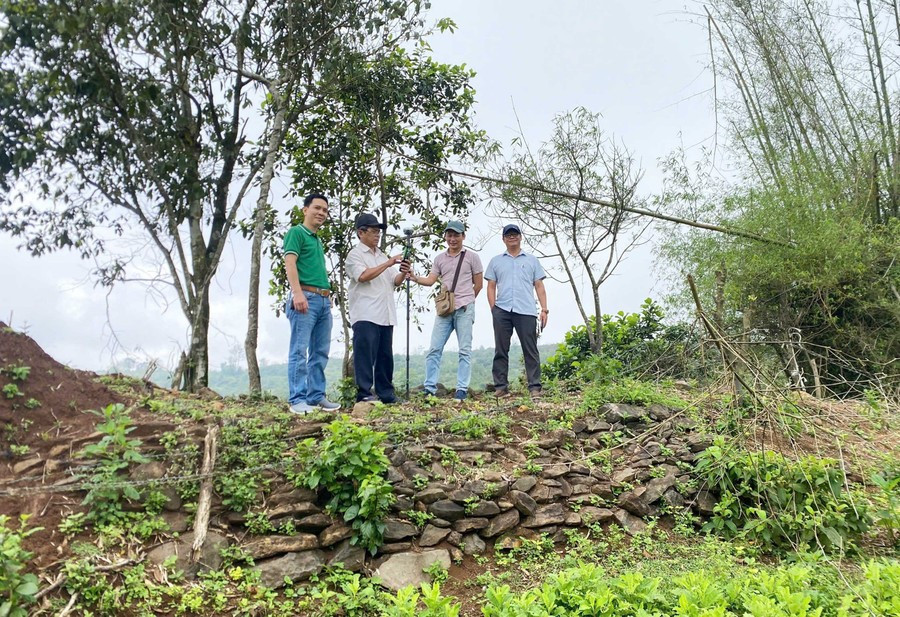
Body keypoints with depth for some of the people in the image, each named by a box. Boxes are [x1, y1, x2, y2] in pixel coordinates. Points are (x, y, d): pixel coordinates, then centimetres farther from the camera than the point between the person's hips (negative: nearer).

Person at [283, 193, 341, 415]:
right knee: (299, 350, -7)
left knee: (320, 352, 8)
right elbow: (290, 263, -12)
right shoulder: (296, 232, 0)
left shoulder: (318, 240, 24)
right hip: (306, 297, -9)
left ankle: (316, 396, 14)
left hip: (323, 300, 9)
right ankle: (298, 400, -6)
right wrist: (297, 293, -24)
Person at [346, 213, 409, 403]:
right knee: (366, 355, -8)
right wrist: (389, 263, -13)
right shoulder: (355, 254, 2)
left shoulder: (382, 256, 23)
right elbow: (363, 276, -15)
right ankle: (364, 393, -6)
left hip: (386, 315, 7)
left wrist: (403, 273, -3)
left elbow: (395, 281, 19)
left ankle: (386, 394, 13)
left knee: (385, 356, 8)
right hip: (365, 315, -7)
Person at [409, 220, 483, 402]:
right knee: (434, 349, 0)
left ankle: (462, 389, 2)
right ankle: (430, 389, 4)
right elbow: (430, 280, 5)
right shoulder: (439, 258, 13)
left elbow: (478, 284, 7)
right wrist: (415, 278, -12)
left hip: (464, 309, -3)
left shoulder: (471, 257, 4)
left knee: (464, 350, -1)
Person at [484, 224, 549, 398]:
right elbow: (491, 287, 13)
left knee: (530, 350, -3)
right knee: (501, 350, 1)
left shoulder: (532, 260, 17)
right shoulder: (496, 261, 17)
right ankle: (501, 387, 5)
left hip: (526, 311, -1)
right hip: (502, 311, 1)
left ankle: (535, 387, -2)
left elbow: (539, 287, 12)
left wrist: (544, 309, 1)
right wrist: (493, 308, 0)